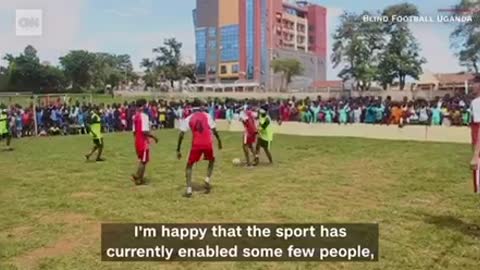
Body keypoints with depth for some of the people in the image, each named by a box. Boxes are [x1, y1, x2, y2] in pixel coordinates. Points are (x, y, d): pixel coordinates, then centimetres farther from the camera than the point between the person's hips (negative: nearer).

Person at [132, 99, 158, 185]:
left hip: (138, 141, 9)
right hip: (144, 142, -8)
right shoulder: (144, 116, -16)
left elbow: (134, 131, 13)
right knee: (144, 161, 2)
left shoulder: (135, 116, 10)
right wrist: (154, 137, -12)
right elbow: (145, 131, -23)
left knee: (141, 160, 18)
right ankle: (137, 177, 3)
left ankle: (140, 178, 20)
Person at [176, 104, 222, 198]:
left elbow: (181, 134, 3)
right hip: (208, 143, 0)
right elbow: (214, 130, 1)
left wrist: (178, 150, 6)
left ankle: (189, 190, 3)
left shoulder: (188, 119, 10)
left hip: (196, 144, 0)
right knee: (211, 160, 30)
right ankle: (208, 179, 13)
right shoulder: (207, 116, 8)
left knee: (189, 165, 15)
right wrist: (219, 140, 16)